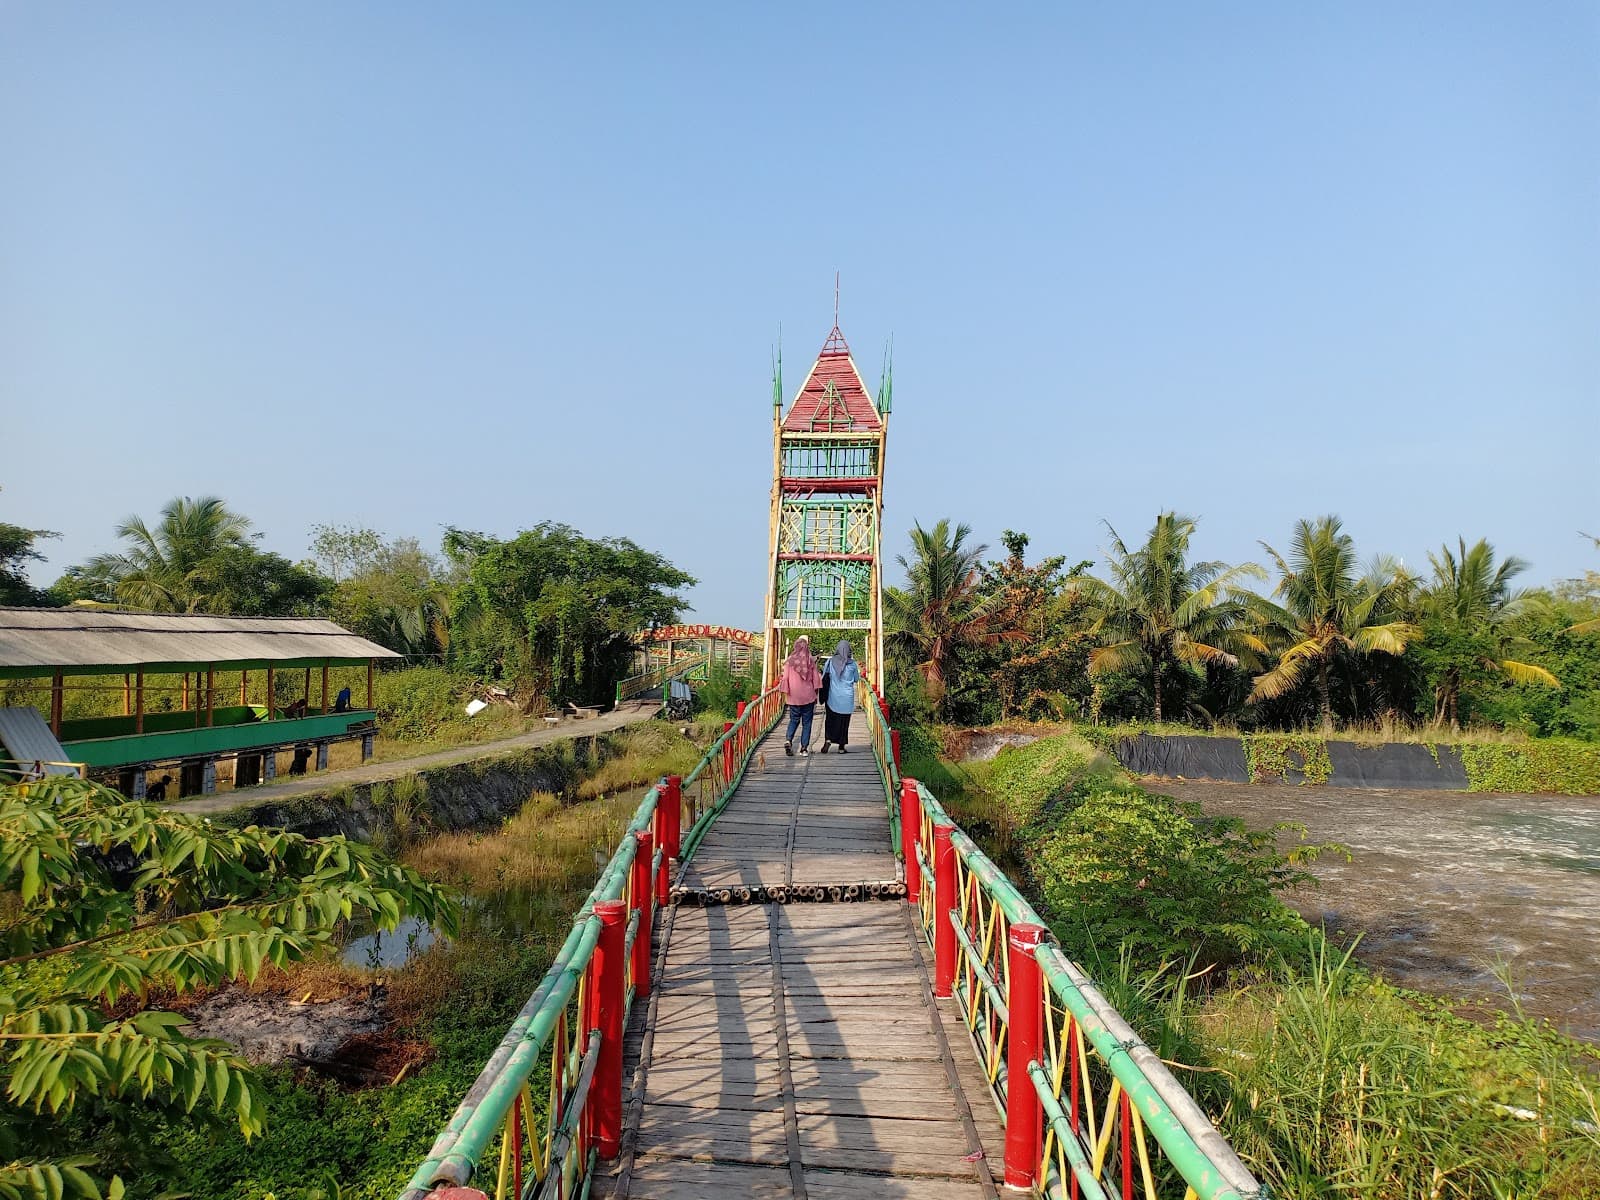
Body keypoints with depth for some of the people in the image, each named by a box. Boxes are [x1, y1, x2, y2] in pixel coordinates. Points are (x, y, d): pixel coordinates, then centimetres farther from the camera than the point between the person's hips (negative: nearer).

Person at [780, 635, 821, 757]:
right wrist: (816, 695, 10)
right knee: (806, 722, 8)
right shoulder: (811, 661, -3)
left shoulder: (789, 661, -4)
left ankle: (788, 740, -8)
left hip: (793, 696, 1)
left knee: (794, 720, 15)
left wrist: (785, 694, 7)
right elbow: (816, 679, 1)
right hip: (808, 696, -1)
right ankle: (804, 748, 5)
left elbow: (785, 678, -2)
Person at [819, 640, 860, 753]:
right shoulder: (852, 664, -5)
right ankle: (841, 746, 10)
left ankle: (828, 739, -11)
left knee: (830, 719, 9)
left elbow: (824, 675, 4)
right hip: (847, 697, 0)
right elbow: (857, 679, 7)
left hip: (833, 696, 0)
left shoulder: (831, 661, -5)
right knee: (844, 721, 8)